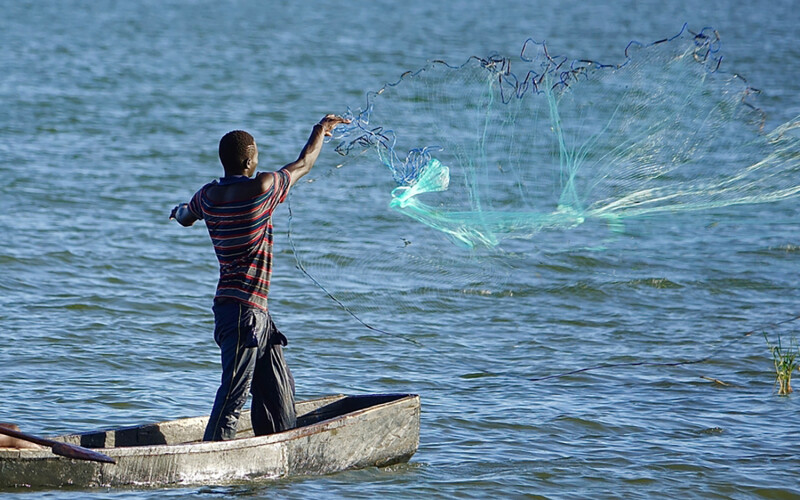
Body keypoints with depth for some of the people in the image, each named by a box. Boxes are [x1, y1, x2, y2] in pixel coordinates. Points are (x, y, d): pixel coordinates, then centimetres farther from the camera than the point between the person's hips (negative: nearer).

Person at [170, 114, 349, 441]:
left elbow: (184, 218, 31)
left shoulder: (207, 196, 7)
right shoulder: (261, 188, -13)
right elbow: (303, 165, 4)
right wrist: (321, 130, 24)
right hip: (244, 310, -9)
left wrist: (181, 210, 58)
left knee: (278, 391, 13)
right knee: (234, 393, -12)